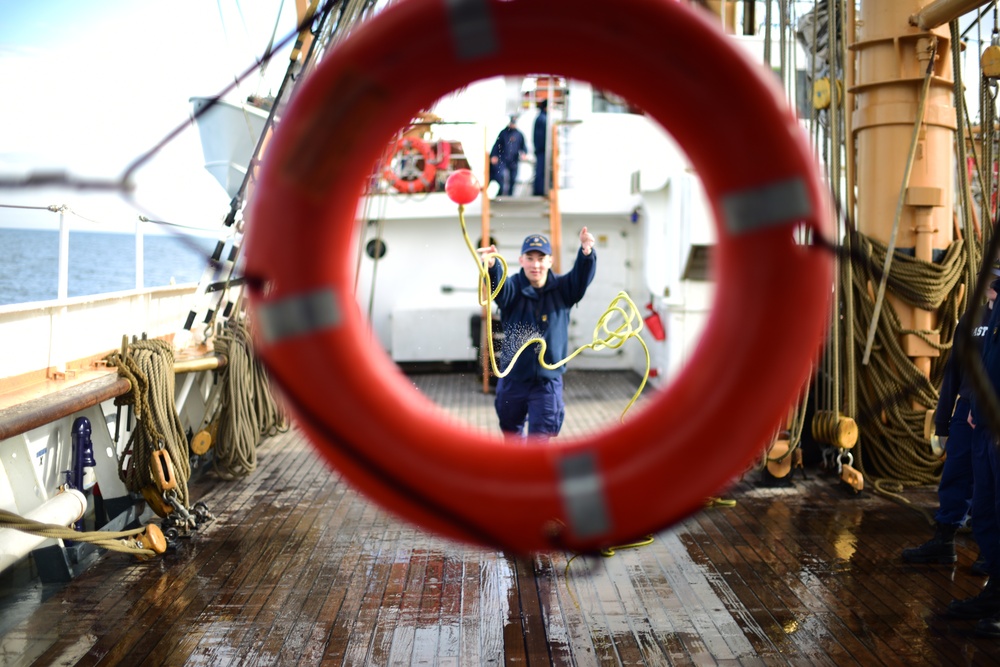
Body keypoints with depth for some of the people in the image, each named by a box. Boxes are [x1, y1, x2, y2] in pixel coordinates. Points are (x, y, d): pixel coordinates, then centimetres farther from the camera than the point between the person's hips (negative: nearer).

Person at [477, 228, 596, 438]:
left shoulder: (562, 288, -4)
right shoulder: (513, 287, -10)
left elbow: (582, 276, -23)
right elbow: (498, 286, -32)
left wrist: (587, 253, -46)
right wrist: (491, 266, -56)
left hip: (547, 381, -1)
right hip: (513, 379, 1)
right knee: (511, 432, 22)